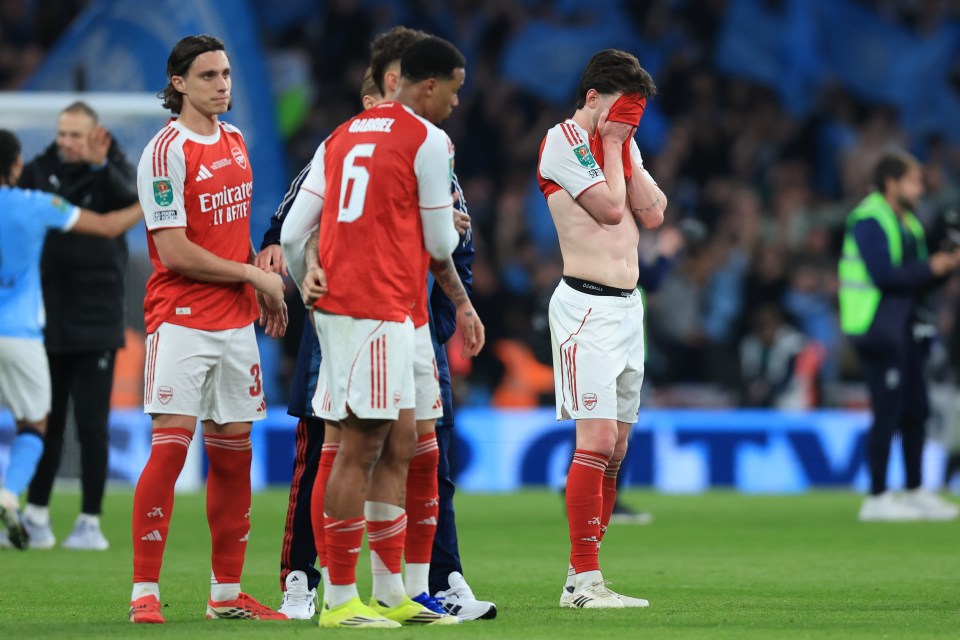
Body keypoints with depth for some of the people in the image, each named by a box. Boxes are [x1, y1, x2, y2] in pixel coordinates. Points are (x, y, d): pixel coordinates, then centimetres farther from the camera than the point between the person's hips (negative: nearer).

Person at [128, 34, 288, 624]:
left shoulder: (235, 141, 12)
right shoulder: (166, 152, -12)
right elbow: (175, 252, -16)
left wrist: (264, 290, 12)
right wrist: (254, 276, -8)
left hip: (236, 321, 7)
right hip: (182, 321, -7)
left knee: (234, 453, 7)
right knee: (170, 446, -12)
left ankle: (228, 593, 13)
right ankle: (145, 592, -10)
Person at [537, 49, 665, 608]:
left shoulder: (621, 144, 17)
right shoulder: (563, 140, -7)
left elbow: (651, 213, 7)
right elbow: (610, 207, -15)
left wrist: (624, 146, 3)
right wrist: (611, 142, -5)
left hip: (628, 306, 8)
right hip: (587, 306, -8)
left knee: (616, 449, 6)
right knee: (597, 440, -15)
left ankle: (582, 577, 9)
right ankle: (584, 580, -15)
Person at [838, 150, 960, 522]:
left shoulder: (909, 224, 17)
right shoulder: (869, 220, -12)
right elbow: (883, 274, -21)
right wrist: (930, 268, -14)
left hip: (906, 330, 9)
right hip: (880, 329, -9)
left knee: (915, 411, 11)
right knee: (888, 414, -9)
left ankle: (915, 493, 19)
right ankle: (877, 499, -4)